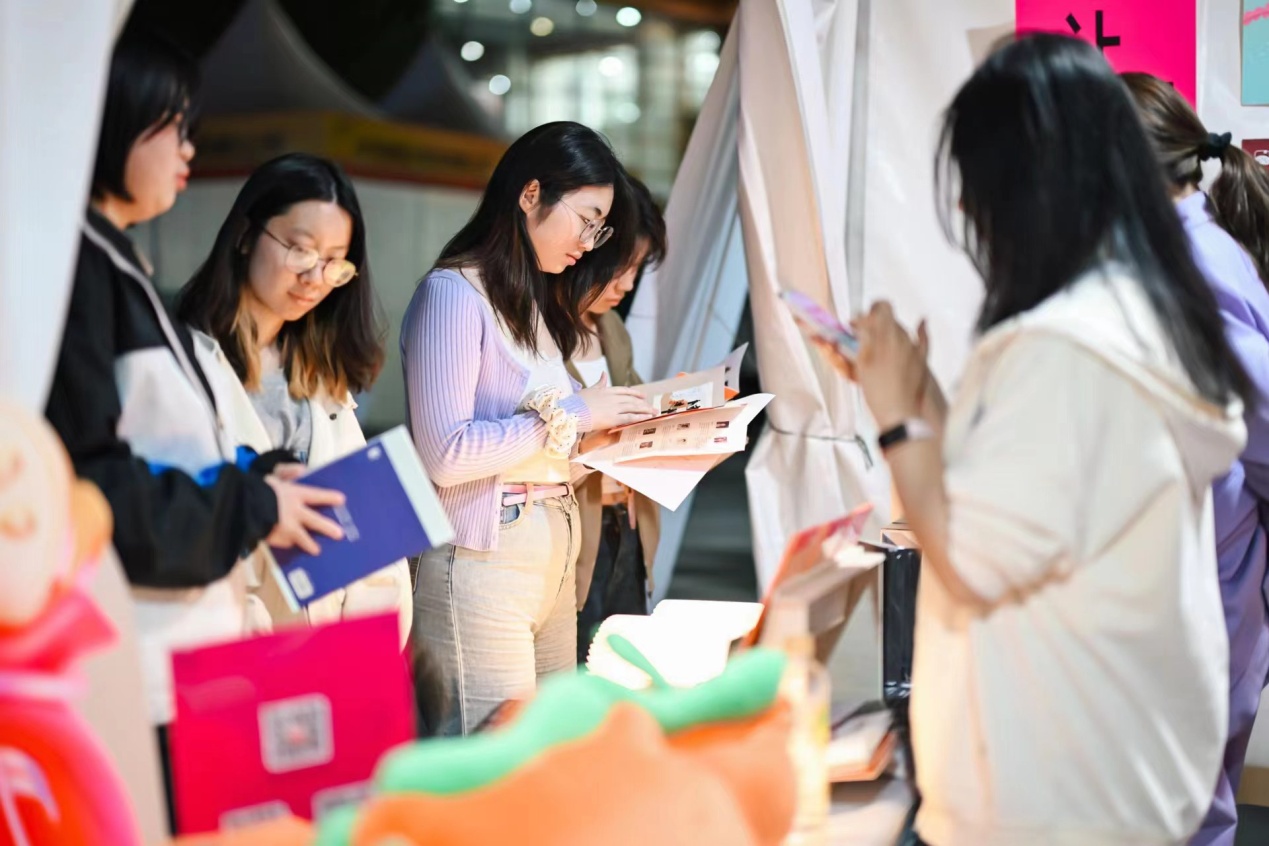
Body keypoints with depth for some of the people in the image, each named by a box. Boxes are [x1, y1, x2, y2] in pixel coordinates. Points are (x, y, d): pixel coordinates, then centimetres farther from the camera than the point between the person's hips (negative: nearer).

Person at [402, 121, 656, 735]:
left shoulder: (537, 303, 20)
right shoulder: (453, 293, -8)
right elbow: (445, 454, -18)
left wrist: (612, 430, 4)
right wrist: (571, 415, -12)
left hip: (554, 557, 9)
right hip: (482, 562, -9)